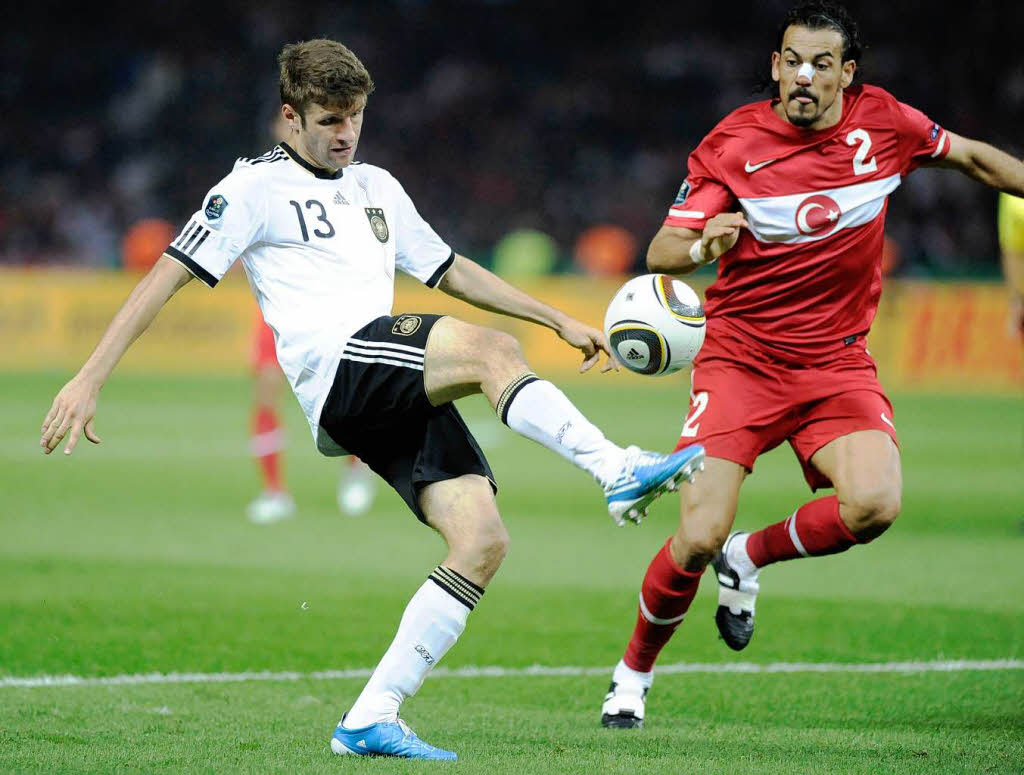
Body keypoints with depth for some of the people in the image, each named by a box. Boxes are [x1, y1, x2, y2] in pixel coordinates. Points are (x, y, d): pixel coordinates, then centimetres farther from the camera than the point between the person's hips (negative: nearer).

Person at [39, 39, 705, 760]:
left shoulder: (376, 187, 27)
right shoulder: (258, 186, 6)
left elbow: (453, 271, 37)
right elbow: (169, 275, 1)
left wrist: (559, 321, 32)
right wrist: (89, 380, -6)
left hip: (402, 395, 7)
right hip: (336, 372, -7)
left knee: (484, 539, -12)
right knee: (491, 350, -31)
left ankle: (370, 720, -10)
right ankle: (619, 470, -36)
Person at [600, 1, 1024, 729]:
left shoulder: (883, 122, -3)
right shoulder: (732, 144, -9)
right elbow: (661, 251, -11)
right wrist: (704, 244, -32)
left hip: (837, 362, 2)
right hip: (740, 360, -2)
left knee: (875, 505, -25)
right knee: (698, 538, -15)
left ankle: (749, 559, 5)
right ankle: (633, 673, 12)